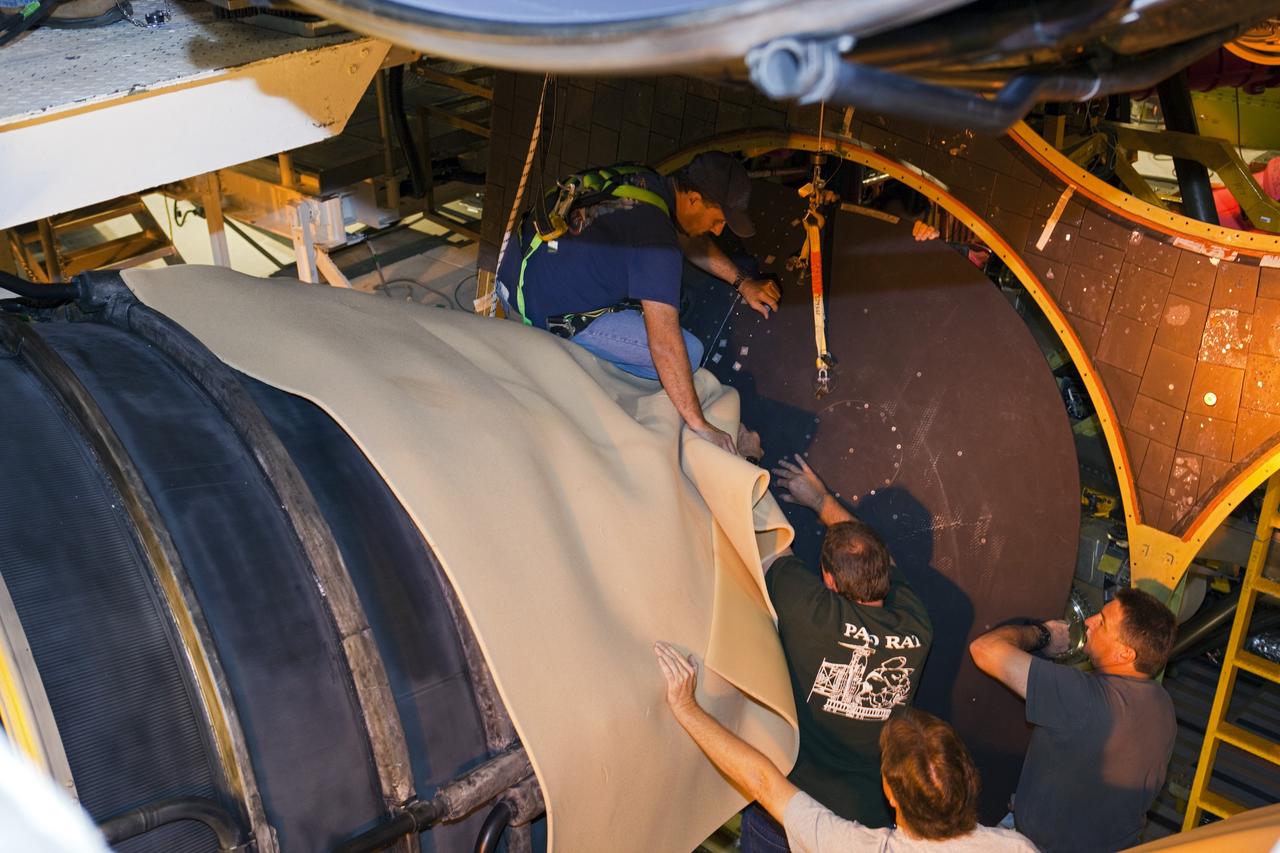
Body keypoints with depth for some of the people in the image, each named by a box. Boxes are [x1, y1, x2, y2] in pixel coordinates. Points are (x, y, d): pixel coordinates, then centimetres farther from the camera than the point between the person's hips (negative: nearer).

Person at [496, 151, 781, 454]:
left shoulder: (647, 181, 0)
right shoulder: (657, 238, -27)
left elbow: (690, 239, 22)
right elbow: (665, 343, -30)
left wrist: (742, 281, 23)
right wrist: (698, 424, -25)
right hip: (545, 311, -9)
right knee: (689, 353, -11)